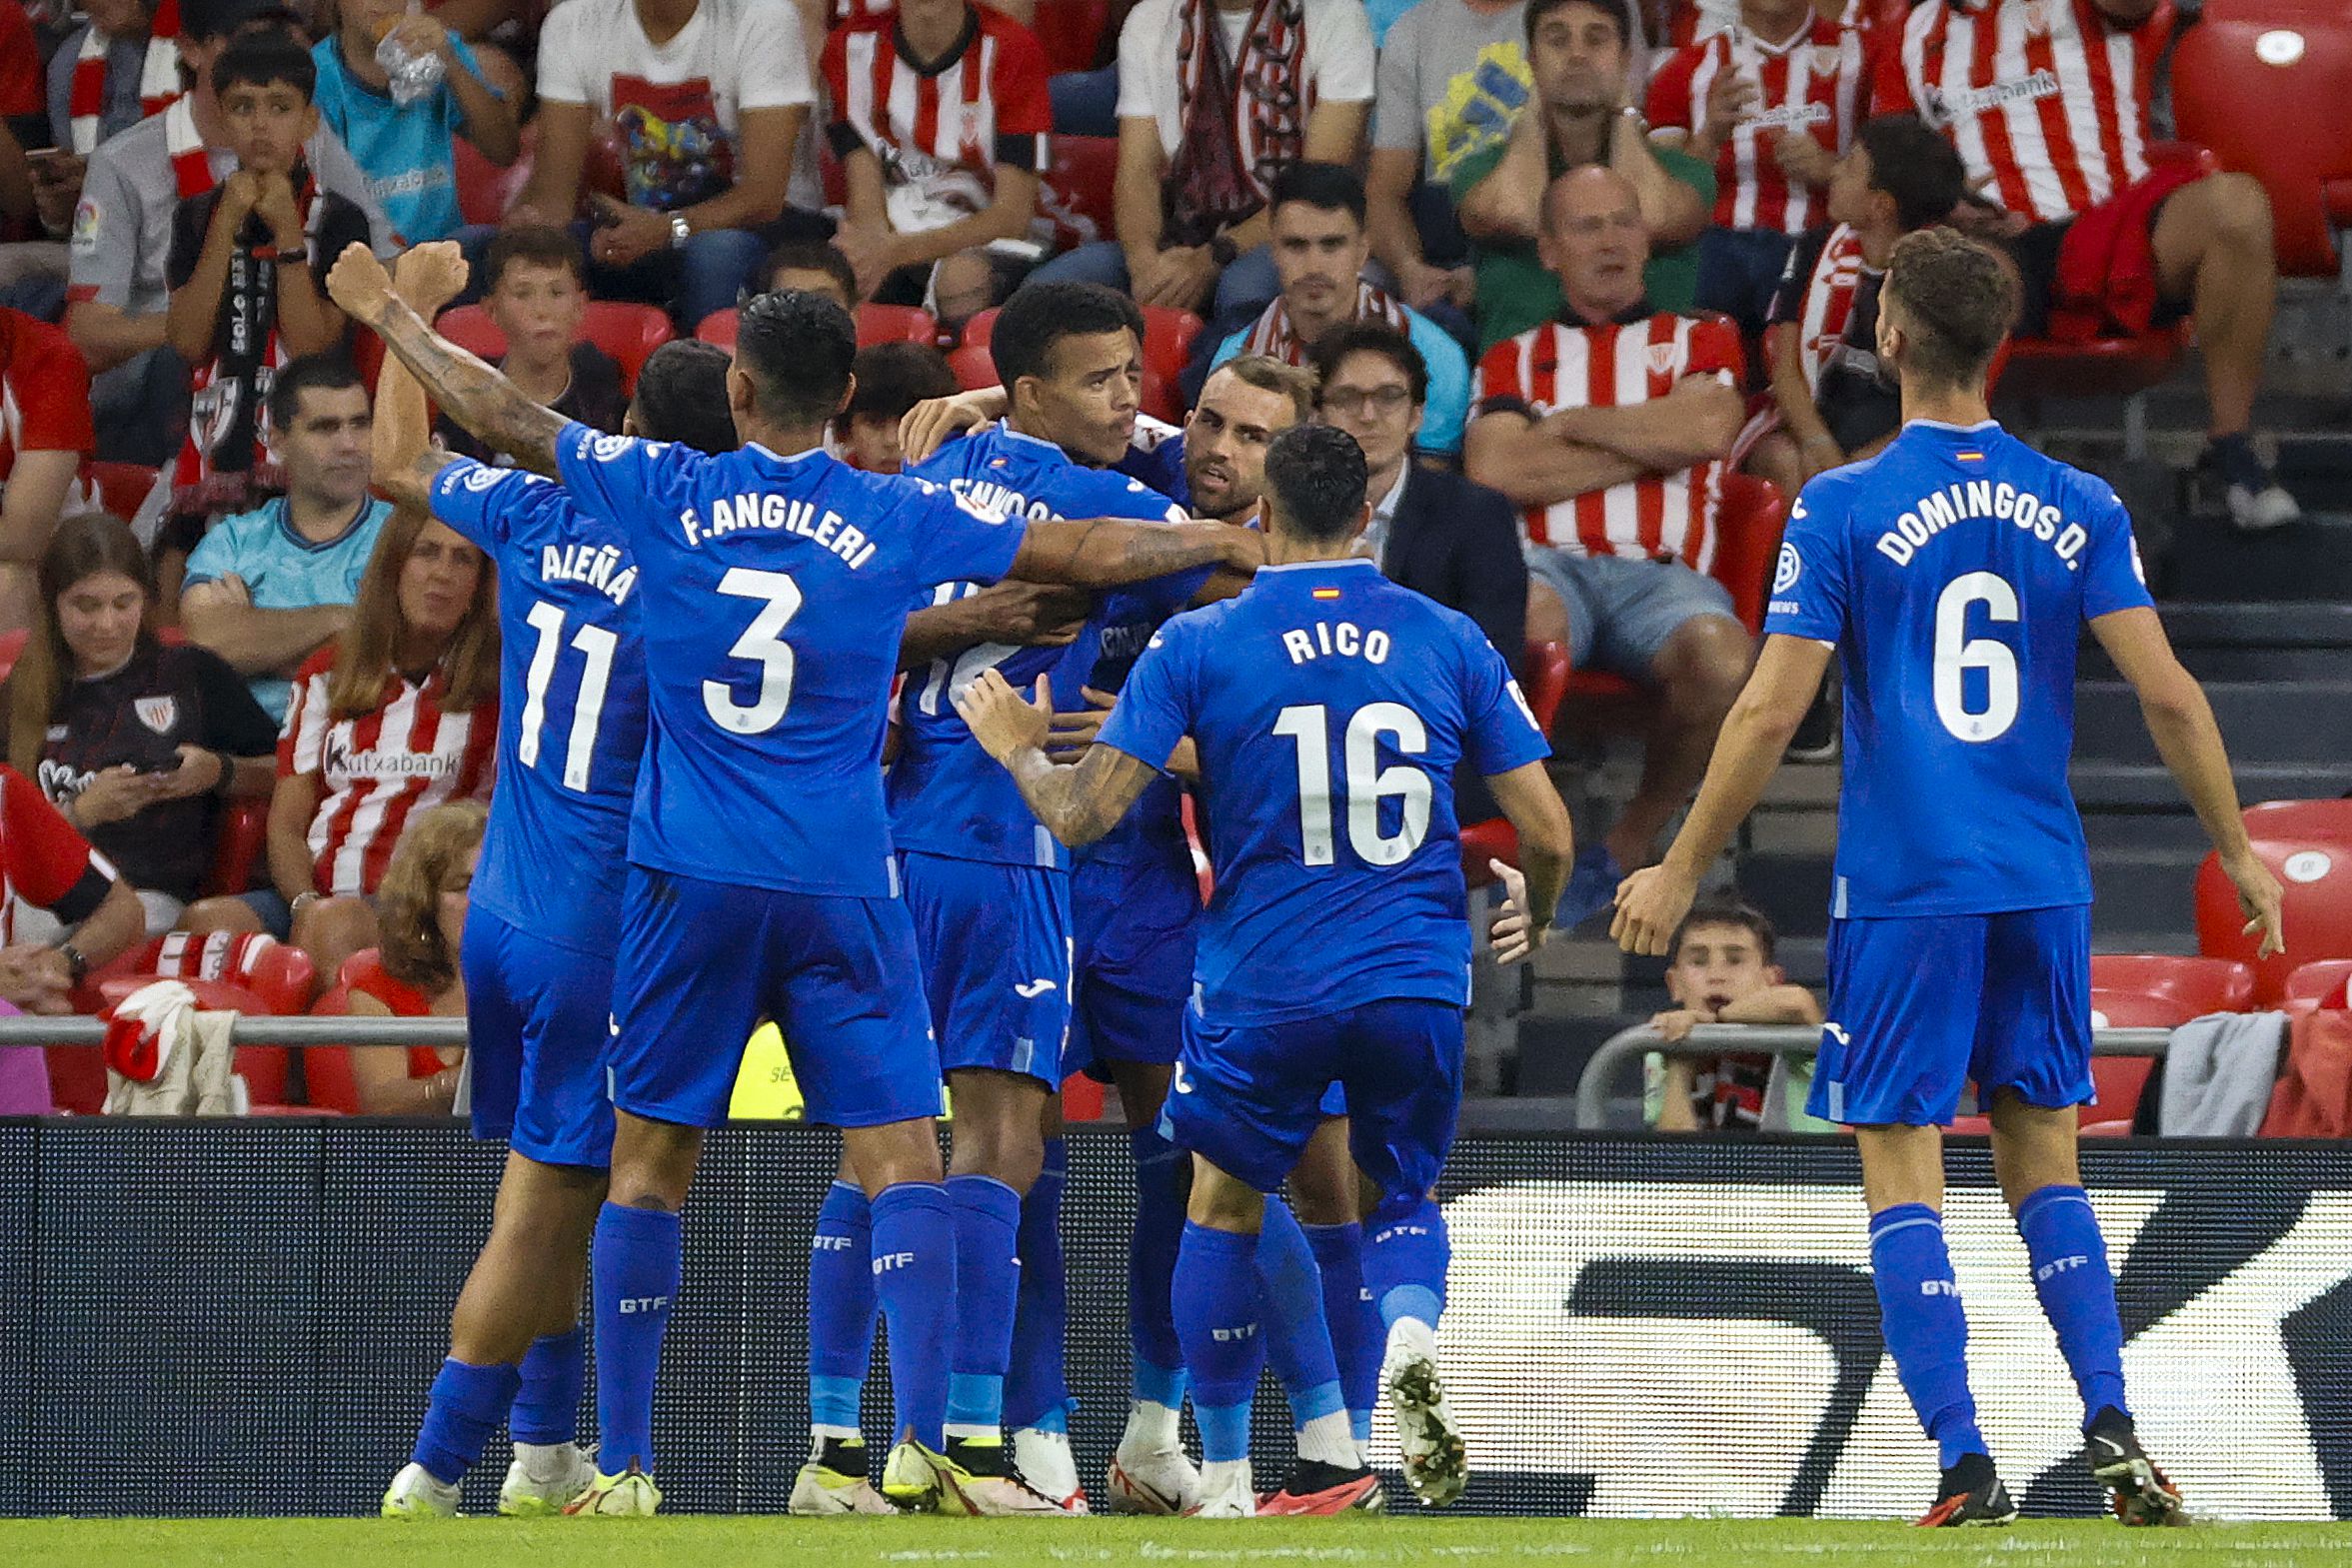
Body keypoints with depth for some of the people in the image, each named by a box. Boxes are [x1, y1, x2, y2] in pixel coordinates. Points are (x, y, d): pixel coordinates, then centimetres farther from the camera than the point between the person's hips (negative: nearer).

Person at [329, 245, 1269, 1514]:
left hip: (690, 885, 1)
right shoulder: (898, 519, -1)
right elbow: (1085, 553, 10)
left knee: (648, 1162, 8)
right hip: (842, 887, -1)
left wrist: (388, 315, 26)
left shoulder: (664, 495, 0)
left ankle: (622, 1467, 7)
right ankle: (920, 1444, -15)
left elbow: (497, 416, 11)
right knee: (901, 1160, -1)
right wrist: (1222, 542, 26)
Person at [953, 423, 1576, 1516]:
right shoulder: (1449, 641, 3)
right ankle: (1410, 1336, -13)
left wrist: (1016, 749, 16)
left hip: (1264, 987, -1)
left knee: (1222, 1206, 20)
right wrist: (1529, 913, 26)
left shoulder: (1197, 646, -3)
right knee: (1404, 1198, 21)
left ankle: (1224, 1479, 19)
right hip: (1417, 978, 1)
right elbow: (1547, 833, 3)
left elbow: (1083, 814, -6)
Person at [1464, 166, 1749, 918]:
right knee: (1520, 619, -41)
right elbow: (1495, 472, 2)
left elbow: (1708, 430, -2)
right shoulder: (1513, 360, 23)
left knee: (1722, 659, -37)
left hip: (1663, 573, 1)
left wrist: (1577, 423, 6)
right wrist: (1652, 443, 4)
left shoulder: (1701, 342, 23)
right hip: (1550, 566, -1)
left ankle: (1632, 841, -11)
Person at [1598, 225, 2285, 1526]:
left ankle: (1964, 1465, -7)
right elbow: (2167, 694, -1)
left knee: (1901, 1168, 2)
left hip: (1901, 887, -3)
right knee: (2043, 1163, 14)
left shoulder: (1841, 508, -6)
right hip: (2043, 884, 4)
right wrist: (2237, 851, 11)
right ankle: (2112, 1434, 1)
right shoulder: (2077, 508, 2)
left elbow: (1772, 709, -8)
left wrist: (1680, 869, 1)